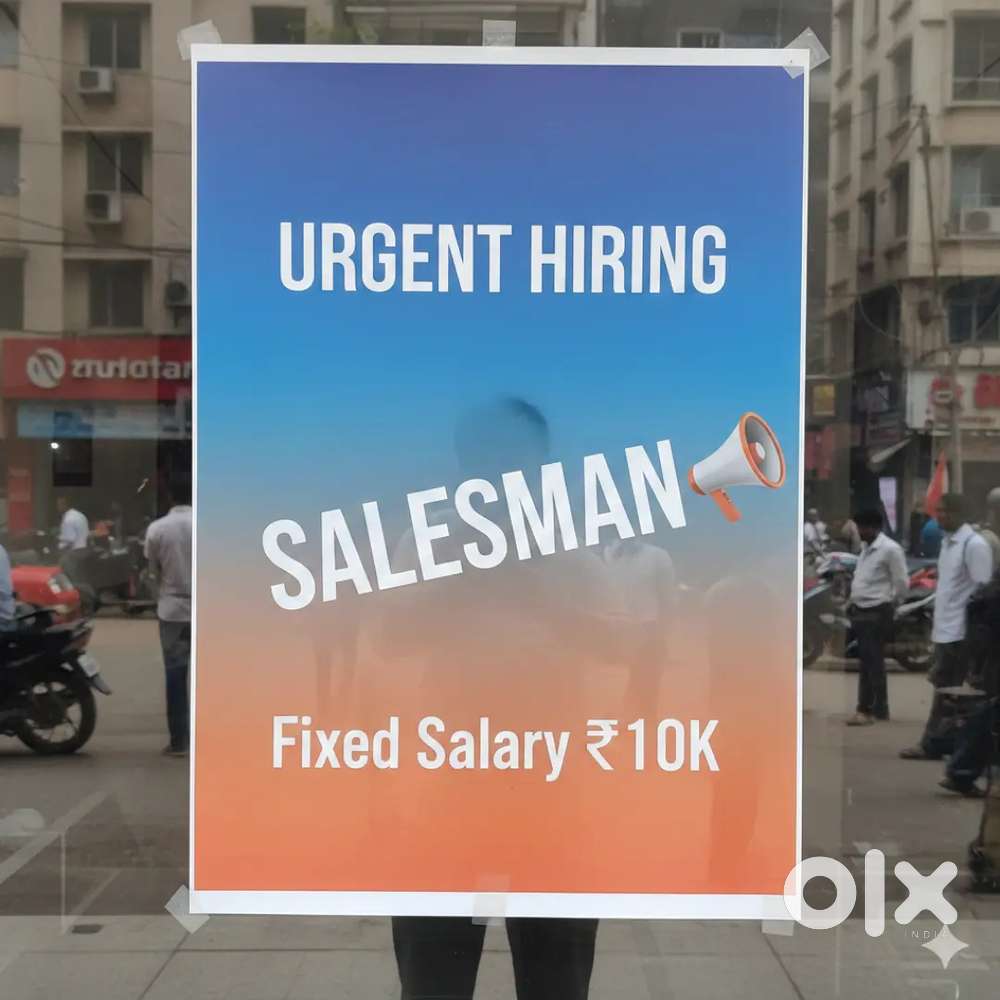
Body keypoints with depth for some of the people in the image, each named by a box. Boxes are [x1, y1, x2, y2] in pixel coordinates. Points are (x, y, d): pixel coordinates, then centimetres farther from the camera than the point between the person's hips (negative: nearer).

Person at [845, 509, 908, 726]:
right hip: (862, 612, 9)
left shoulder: (890, 549, -13)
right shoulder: (866, 548, 15)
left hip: (877, 614, -9)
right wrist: (854, 602, 14)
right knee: (870, 662, 12)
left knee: (871, 663, -8)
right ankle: (879, 709, 19)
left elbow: (902, 583, -12)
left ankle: (866, 710, -7)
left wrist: (888, 604, -4)